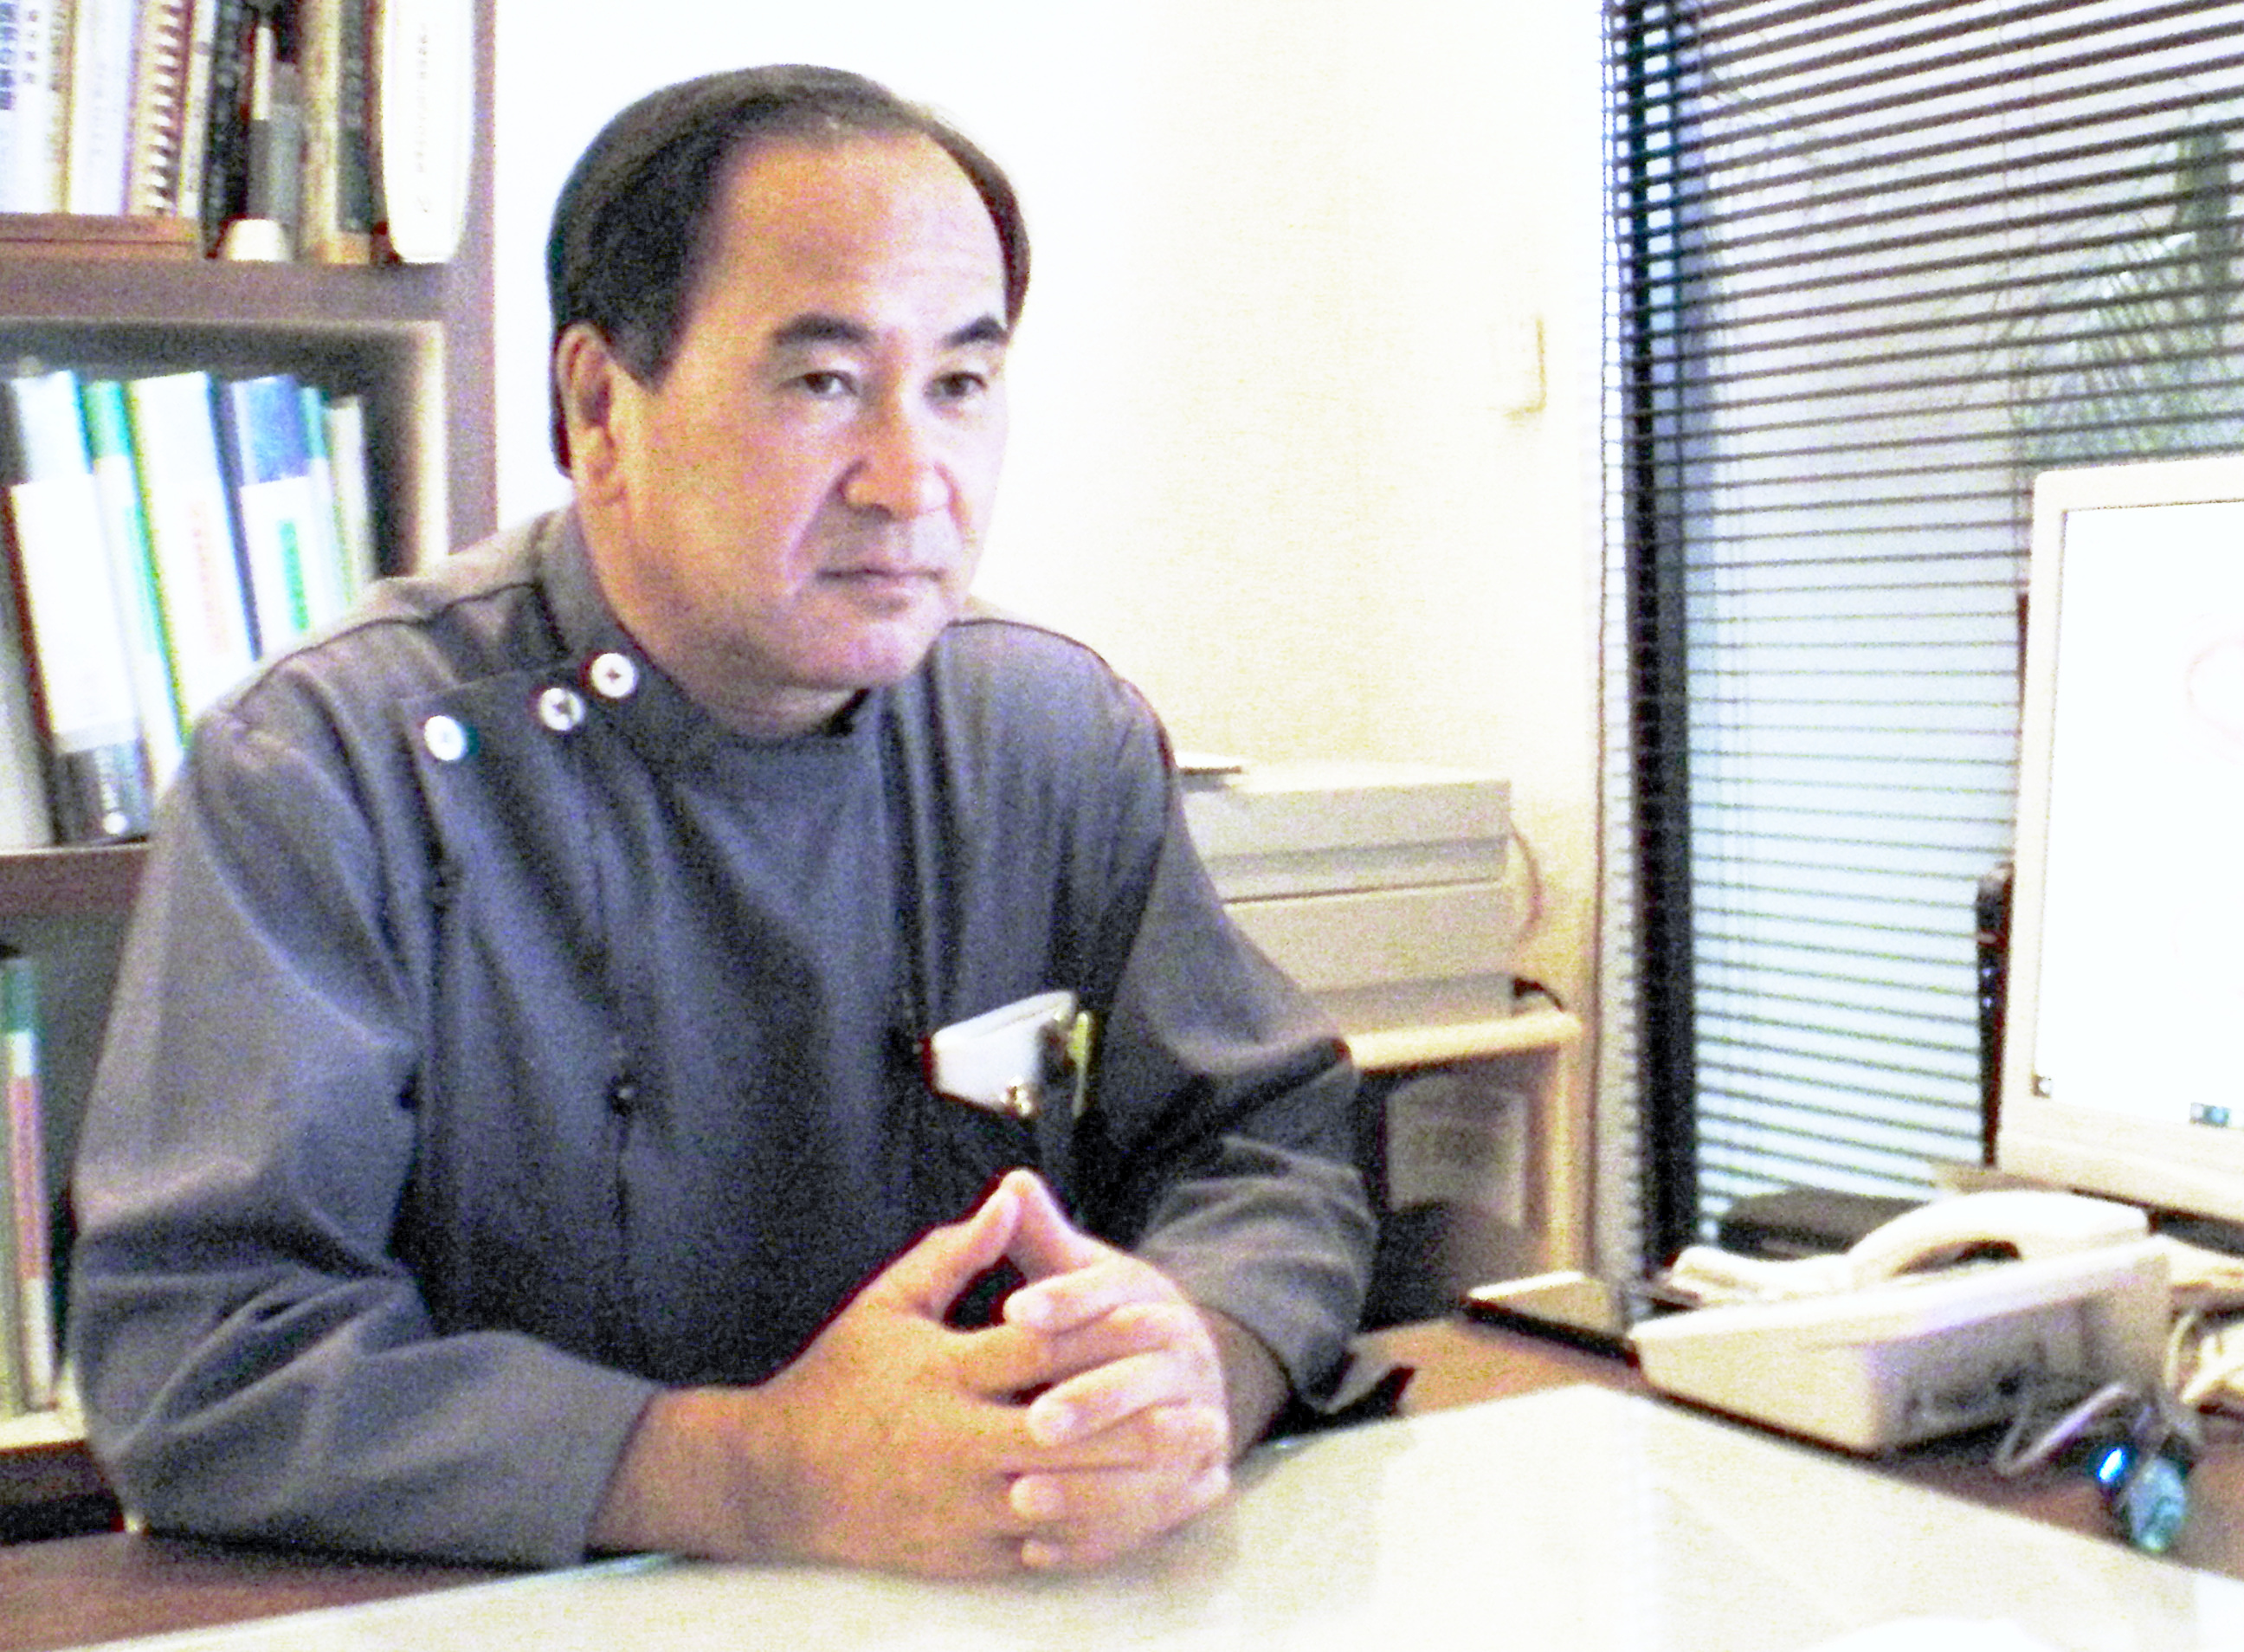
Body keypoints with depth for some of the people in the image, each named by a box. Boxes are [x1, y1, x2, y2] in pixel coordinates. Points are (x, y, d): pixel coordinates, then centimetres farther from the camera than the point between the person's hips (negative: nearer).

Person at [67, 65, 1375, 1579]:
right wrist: (771, 1479, -27)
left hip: (996, 1606, 4)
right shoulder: (325, 770, -11)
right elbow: (193, 1356, -17)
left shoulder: (1068, 738, 3)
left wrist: (1191, 1367, -19)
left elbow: (1273, 1145, 5)